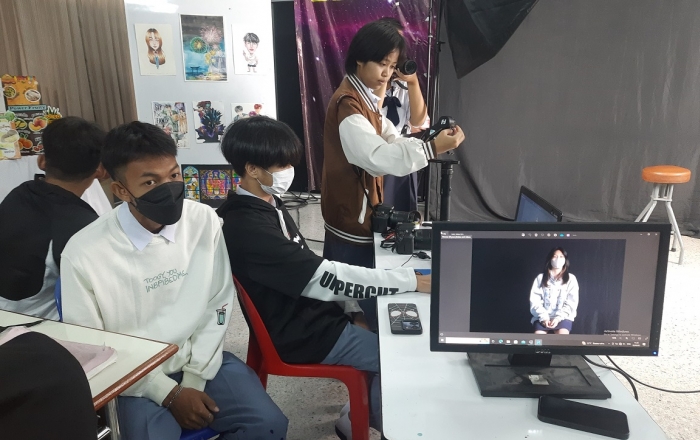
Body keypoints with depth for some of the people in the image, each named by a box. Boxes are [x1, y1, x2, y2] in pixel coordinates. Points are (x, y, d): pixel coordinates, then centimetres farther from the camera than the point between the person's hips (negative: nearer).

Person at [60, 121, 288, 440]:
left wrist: (194, 379, -6)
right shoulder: (84, 254, -16)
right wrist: (169, 393, -11)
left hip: (202, 362, 3)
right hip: (135, 379, -2)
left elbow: (217, 306, 0)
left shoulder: (204, 221, -8)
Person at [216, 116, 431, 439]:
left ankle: (363, 408, 26)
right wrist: (411, 281, -25)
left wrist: (352, 307, 4)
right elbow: (327, 276, -29)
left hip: (313, 310, 9)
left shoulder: (267, 203, 3)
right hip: (303, 333, -9)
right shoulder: (247, 228, -28)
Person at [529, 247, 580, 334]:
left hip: (563, 316, 0)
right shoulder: (540, 278, 10)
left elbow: (571, 303, 1)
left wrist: (558, 317, -13)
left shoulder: (571, 279, 10)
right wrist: (543, 317, -13)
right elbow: (534, 300, 3)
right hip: (543, 317, 0)